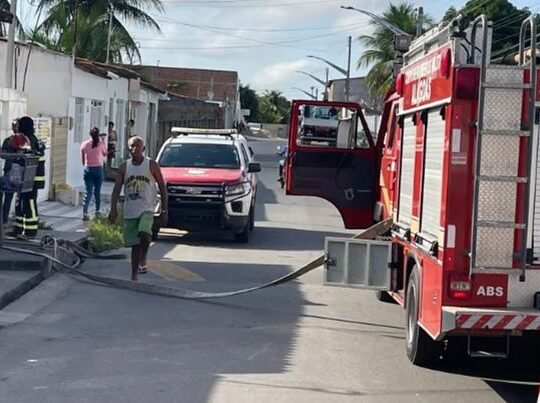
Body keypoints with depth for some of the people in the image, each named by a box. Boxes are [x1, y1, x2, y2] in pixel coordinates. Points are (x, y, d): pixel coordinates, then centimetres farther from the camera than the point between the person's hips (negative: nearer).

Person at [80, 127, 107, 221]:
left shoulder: (84, 144, -2)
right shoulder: (100, 143, -5)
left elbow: (82, 160, 3)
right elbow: (105, 153, 14)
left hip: (88, 169, 1)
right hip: (98, 169, -1)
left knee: (88, 192, 0)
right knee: (97, 191, 14)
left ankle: (85, 212, -13)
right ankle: (97, 211, 23)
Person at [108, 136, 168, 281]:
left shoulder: (151, 165, 0)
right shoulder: (124, 166, 7)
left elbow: (162, 187, 2)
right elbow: (117, 188, 3)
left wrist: (164, 210, -2)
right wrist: (113, 209, -9)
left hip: (147, 209, -3)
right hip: (130, 211, 3)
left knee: (144, 233, -28)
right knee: (134, 244, 6)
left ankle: (143, 260, -6)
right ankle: (134, 275, 15)